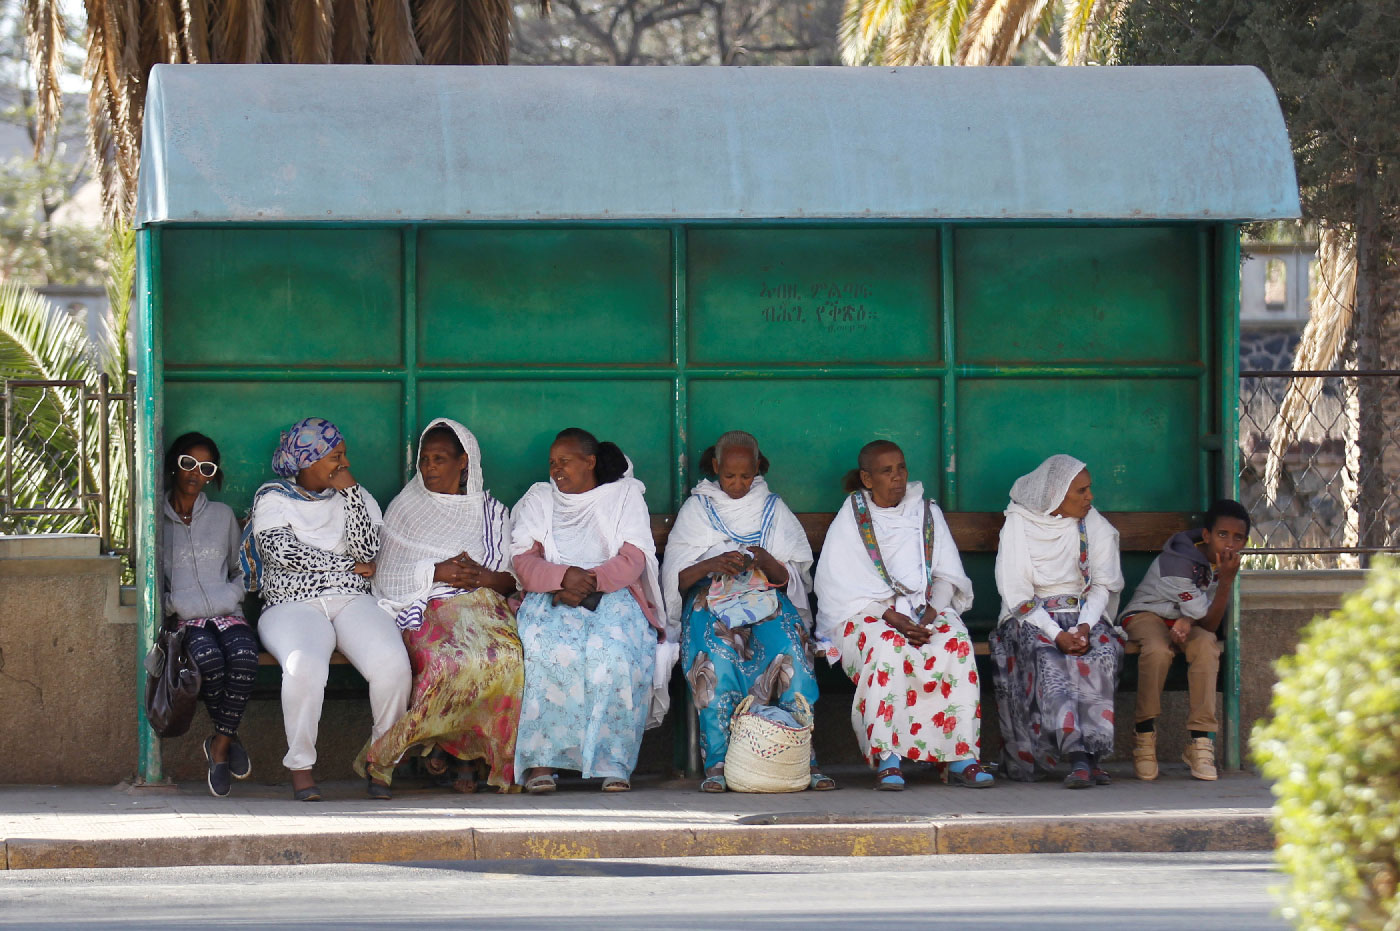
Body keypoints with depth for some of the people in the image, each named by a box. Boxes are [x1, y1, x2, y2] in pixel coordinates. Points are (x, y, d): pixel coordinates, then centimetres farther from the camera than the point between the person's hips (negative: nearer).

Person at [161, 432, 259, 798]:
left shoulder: (223, 516, 18)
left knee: (244, 656, -35)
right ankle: (229, 739, -15)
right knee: (210, 659, -37)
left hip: (227, 615, 2)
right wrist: (173, 603, -7)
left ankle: (220, 744, -21)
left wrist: (231, 595, 2)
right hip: (186, 621, -2)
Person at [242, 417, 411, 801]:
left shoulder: (355, 496, 17)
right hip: (293, 605, -3)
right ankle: (300, 766, -22)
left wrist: (350, 492, -3)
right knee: (304, 666, -37)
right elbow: (282, 552, -8)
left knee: (393, 665, -28)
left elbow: (367, 550, 1)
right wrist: (350, 565, -3)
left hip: (353, 601, 3)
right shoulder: (272, 498, 8)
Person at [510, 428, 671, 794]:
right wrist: (563, 577, -17)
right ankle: (541, 761, -35)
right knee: (551, 647, -34)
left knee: (616, 650, -35)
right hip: (551, 597, 1)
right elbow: (524, 561, 5)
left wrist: (590, 582, -17)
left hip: (613, 595, -1)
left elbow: (633, 559, 0)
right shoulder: (538, 500, 18)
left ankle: (613, 763, -31)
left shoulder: (625, 496, 13)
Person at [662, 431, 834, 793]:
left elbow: (795, 576, 8)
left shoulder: (773, 509, 17)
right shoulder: (696, 508, 14)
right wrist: (711, 565, -16)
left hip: (766, 598, 1)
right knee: (716, 654, -37)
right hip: (710, 600, -1)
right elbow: (673, 577, 4)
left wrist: (768, 563, -14)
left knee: (790, 649, -33)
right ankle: (716, 761, -40)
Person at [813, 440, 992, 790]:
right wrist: (893, 617, -18)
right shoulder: (850, 519, 5)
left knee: (956, 644, -30)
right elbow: (843, 588, -4)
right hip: (868, 614, -3)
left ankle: (960, 757, -32)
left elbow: (947, 575, 12)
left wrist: (931, 611, -10)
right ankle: (886, 759, -41)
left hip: (927, 611, 3)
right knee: (887, 647, -38)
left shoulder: (927, 512, 16)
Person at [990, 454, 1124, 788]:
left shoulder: (1096, 526, 7)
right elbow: (1016, 593, -8)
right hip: (1030, 619, -2)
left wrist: (1085, 626, -18)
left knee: (1101, 653, -32)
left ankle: (1089, 756, -37)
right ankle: (1079, 758, -47)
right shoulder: (1019, 524, -3)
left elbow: (1103, 584, 3)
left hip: (1082, 614, 2)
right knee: (1048, 657, -35)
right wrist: (1057, 634, -22)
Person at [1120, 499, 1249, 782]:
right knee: (1158, 650, -39)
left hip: (1187, 618, 4)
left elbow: (1210, 625, -8)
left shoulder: (1227, 562, -7)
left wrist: (1189, 621, -29)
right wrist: (1226, 580, -34)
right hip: (1147, 615, -4)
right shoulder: (1176, 562, -27)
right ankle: (1145, 735, -23)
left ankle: (1200, 742, -30)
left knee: (1206, 646, -31)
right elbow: (1209, 622, -25)